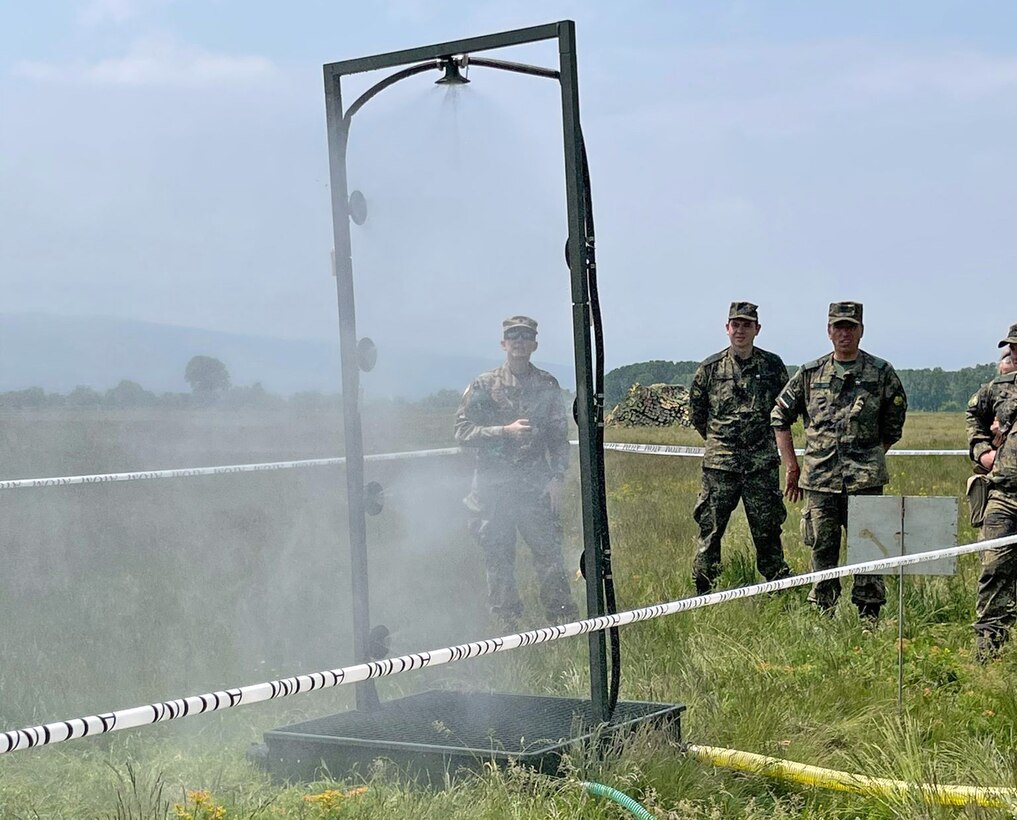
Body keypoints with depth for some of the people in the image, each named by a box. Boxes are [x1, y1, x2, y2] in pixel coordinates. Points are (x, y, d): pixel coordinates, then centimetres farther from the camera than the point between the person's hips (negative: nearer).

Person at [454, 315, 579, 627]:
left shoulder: (547, 385, 7)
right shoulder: (484, 385, 2)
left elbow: (559, 436, 9)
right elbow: (462, 431, -3)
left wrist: (556, 478, -2)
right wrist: (505, 431, -14)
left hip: (536, 485, 0)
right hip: (493, 487, 0)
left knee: (549, 554, -3)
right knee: (498, 561, 4)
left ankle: (565, 622, 5)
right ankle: (507, 628, 14)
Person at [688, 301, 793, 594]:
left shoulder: (772, 365, 3)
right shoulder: (710, 368, 2)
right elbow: (696, 411, 13)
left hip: (762, 463, 0)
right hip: (719, 462, 0)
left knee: (767, 530, 5)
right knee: (709, 529, 1)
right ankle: (702, 593, 8)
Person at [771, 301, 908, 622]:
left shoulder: (881, 373, 4)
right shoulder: (810, 373, 7)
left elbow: (894, 421, 14)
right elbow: (780, 417, 14)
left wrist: (872, 458, 10)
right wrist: (791, 467, 10)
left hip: (864, 479, -1)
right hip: (819, 478, 2)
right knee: (822, 549, 6)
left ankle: (869, 617, 2)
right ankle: (823, 615, 16)